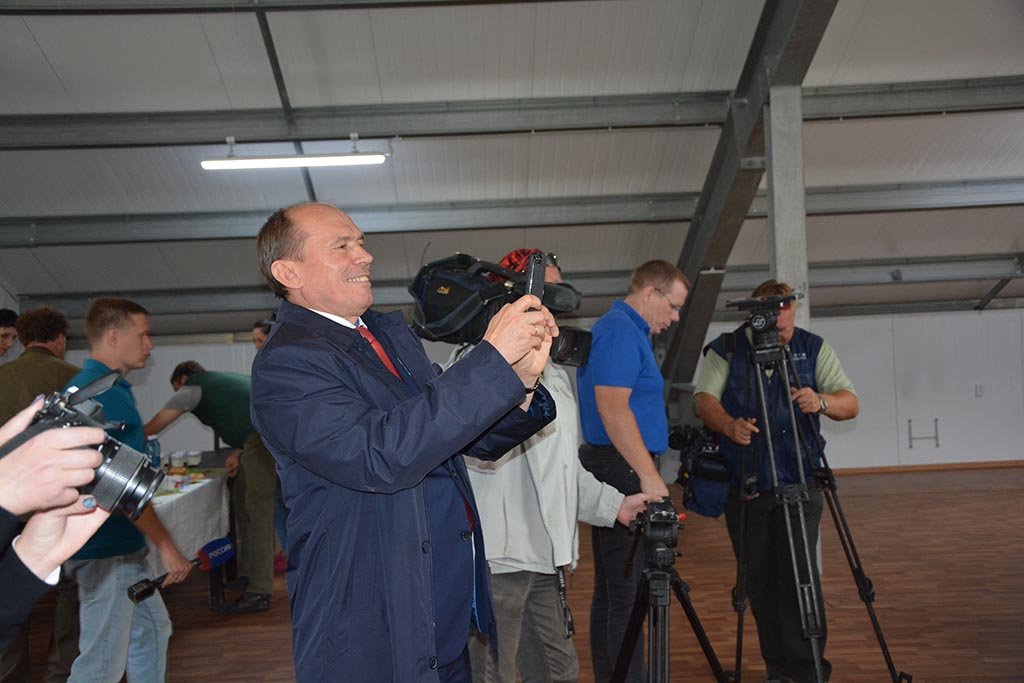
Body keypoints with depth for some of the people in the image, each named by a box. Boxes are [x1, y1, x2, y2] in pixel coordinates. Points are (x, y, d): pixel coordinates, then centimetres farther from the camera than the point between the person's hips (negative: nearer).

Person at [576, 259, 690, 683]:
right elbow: (612, 407, -23)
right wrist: (649, 475, -22)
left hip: (612, 472, 11)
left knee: (611, 589, 14)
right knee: (627, 593, -6)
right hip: (623, 471, -11)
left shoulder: (616, 329, 18)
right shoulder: (622, 331, -13)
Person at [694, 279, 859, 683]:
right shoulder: (725, 350, 1)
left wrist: (822, 401, -24)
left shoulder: (814, 349, 5)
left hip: (800, 483, 0)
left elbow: (851, 404, -1)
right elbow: (704, 399, -10)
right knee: (759, 579, 7)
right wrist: (728, 425, -32)